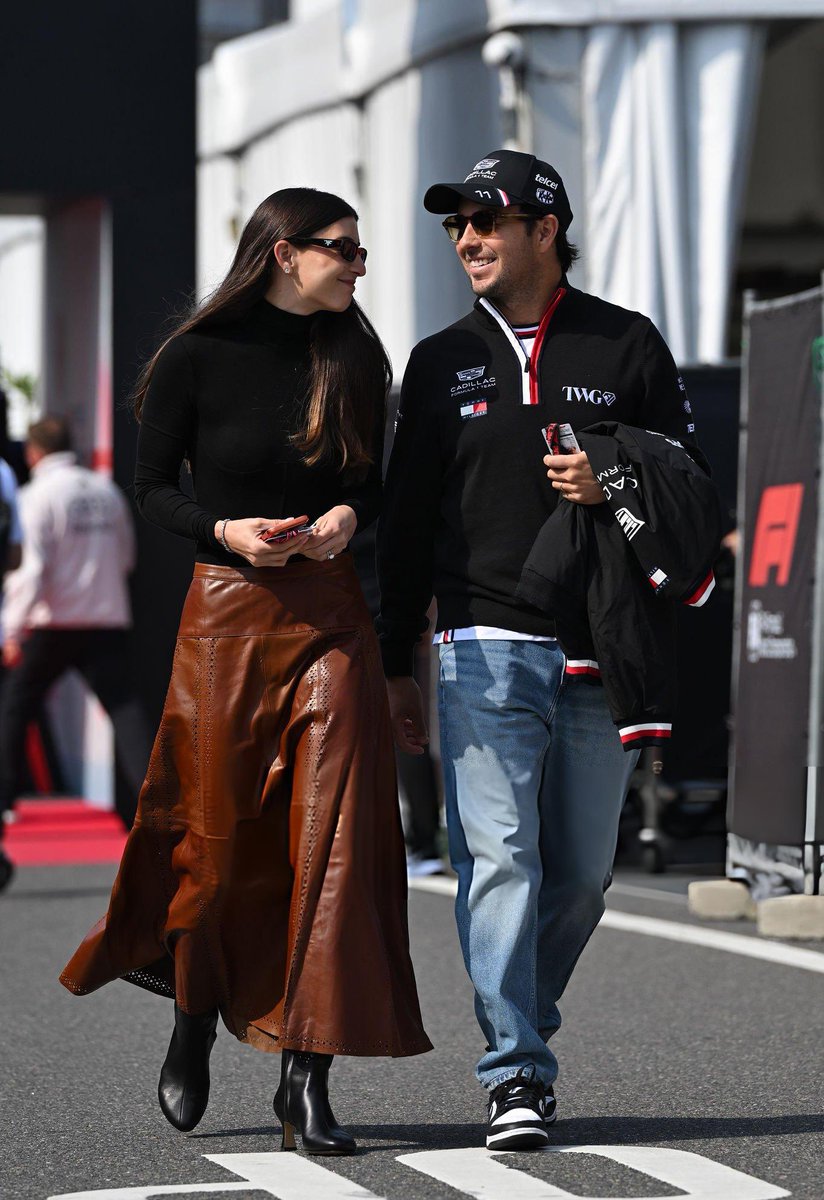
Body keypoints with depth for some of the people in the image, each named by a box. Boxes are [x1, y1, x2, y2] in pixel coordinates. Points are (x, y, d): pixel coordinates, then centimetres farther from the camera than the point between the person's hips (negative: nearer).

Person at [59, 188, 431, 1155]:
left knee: (332, 839, -7)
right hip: (229, 610, -3)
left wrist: (349, 514, -6)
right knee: (221, 838, 5)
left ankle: (305, 1077, -5)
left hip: (330, 611, 3)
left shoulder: (354, 357, 8)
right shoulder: (200, 357, -4)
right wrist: (223, 530, -15)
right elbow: (150, 483, 2)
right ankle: (193, 1027, 31)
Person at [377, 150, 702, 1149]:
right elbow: (406, 520, 14)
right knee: (499, 854, -10)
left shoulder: (627, 346, 8)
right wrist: (396, 667, 10)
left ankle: (523, 1022, 26)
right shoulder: (442, 362, 12)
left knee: (582, 869, 5)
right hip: (486, 646, 0)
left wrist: (613, 486, -11)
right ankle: (515, 1072, -11)